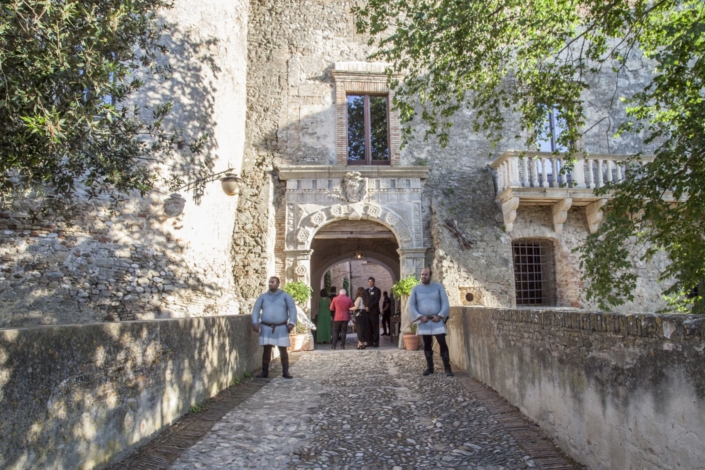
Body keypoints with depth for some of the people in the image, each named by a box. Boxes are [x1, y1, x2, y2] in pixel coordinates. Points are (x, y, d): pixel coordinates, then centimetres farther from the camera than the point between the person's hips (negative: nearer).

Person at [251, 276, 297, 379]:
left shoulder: (285, 296, 1)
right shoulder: (263, 296, 7)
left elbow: (292, 309, -7)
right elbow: (256, 309, 1)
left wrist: (292, 322, -20)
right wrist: (255, 323, -14)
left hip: (281, 328, -1)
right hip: (266, 328, 1)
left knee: (283, 350, -1)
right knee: (267, 349, 2)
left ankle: (285, 372, 7)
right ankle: (264, 372, 10)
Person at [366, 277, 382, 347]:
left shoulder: (377, 290, 1)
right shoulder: (366, 290, 19)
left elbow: (376, 300, -10)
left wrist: (369, 307, -13)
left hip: (374, 311, -5)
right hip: (367, 312, 5)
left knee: (375, 327, -3)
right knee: (368, 328, 4)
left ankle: (376, 342, 0)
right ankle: (369, 341, 9)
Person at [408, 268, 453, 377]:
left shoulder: (438, 286, 0)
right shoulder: (416, 288, 2)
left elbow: (444, 302, -2)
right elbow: (411, 305, 1)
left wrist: (440, 315, -14)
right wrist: (419, 316, -11)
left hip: (437, 320, -1)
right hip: (423, 321, 2)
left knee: (442, 343, -7)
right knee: (427, 345, 7)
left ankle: (447, 368, 0)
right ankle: (429, 367, 17)